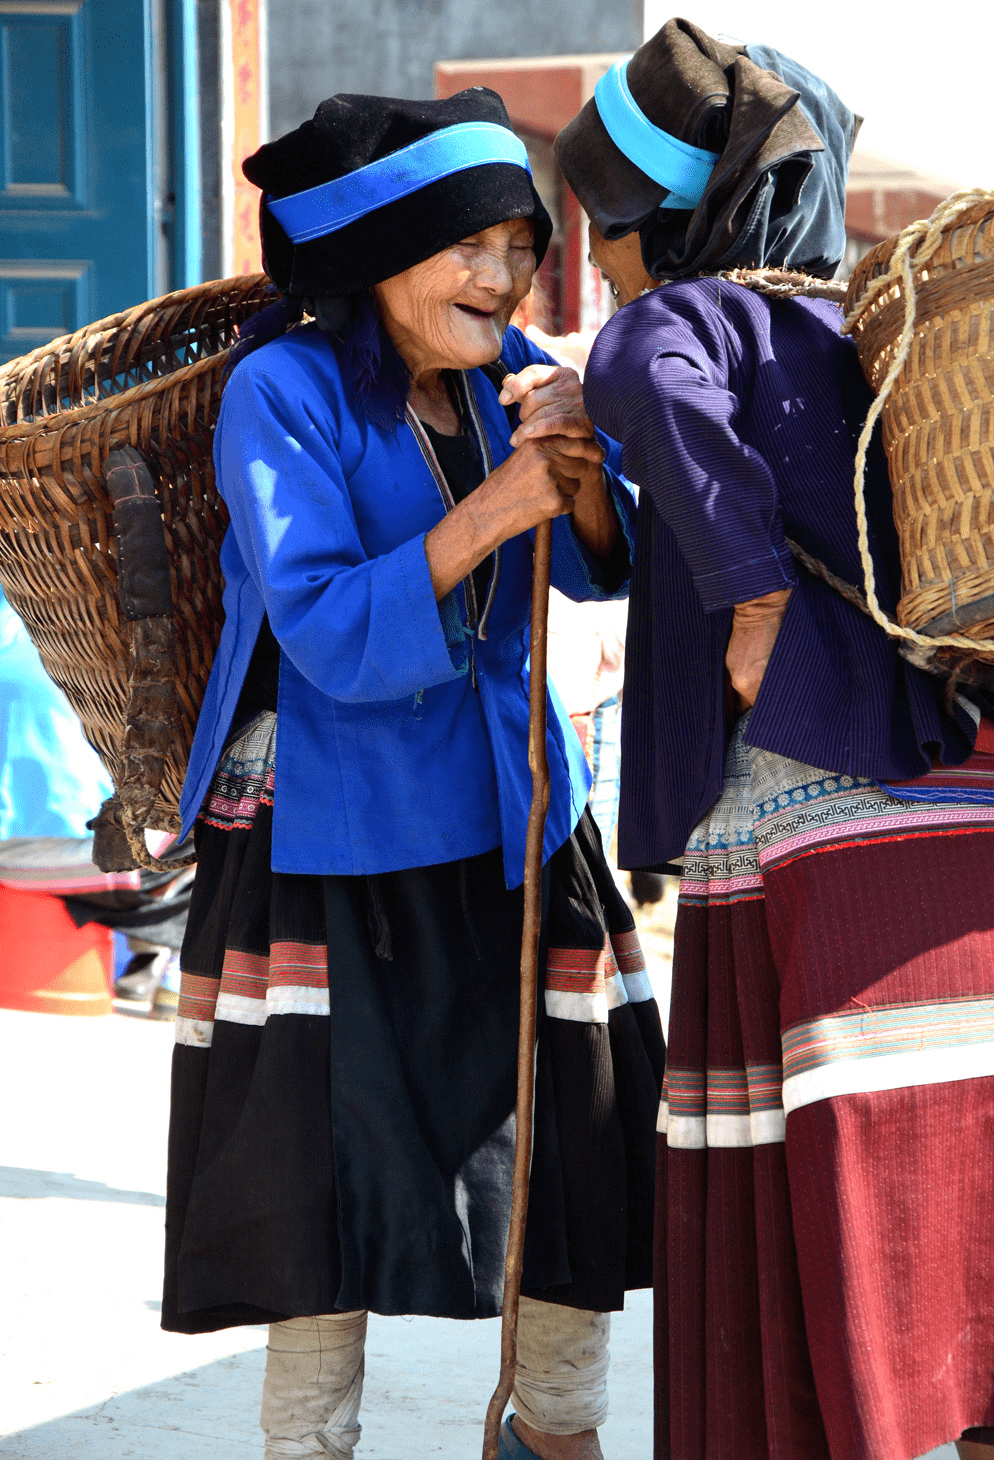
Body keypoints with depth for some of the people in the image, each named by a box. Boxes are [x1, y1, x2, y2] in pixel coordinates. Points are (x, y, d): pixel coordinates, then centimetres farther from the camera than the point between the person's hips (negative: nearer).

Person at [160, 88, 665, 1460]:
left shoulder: (515, 375, 3)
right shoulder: (286, 391, -13)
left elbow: (603, 568, 0)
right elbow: (329, 635, -19)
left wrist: (580, 466, -20)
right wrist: (484, 515, -29)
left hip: (512, 821, 5)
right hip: (329, 833, -5)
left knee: (584, 1162, 6)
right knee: (332, 1173, 0)